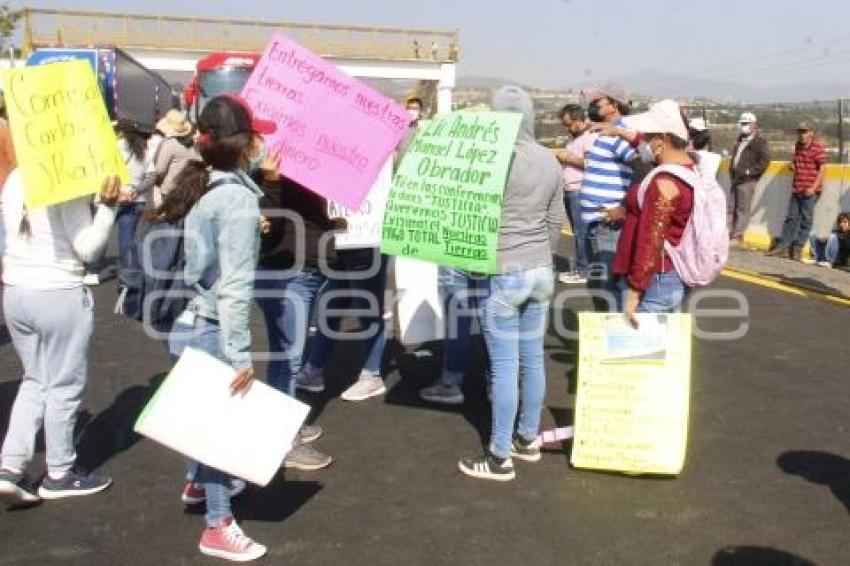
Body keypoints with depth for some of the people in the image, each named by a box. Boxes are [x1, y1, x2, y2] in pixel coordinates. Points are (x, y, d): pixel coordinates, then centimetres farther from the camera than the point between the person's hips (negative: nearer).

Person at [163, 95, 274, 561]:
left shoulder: (200, 185, 6)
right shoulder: (238, 199, -19)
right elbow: (235, 286, -22)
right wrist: (240, 354, -20)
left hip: (188, 321, 8)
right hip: (212, 328, -8)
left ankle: (199, 481, 46)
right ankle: (218, 527, 16)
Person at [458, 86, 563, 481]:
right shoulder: (550, 160, 5)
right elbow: (556, 219, 13)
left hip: (504, 274, -7)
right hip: (542, 271, 7)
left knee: (504, 366, -1)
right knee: (532, 359, 15)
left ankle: (500, 457, 8)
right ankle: (528, 439, 29)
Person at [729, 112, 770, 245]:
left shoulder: (759, 141, -7)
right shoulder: (741, 139, 18)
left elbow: (765, 159, -17)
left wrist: (751, 171, -18)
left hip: (747, 181, -9)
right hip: (736, 179, 9)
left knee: (743, 209, -4)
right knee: (730, 207, 11)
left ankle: (738, 236, -1)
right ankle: (728, 233, 18)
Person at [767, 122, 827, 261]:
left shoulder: (818, 146, -9)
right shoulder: (798, 146, 13)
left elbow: (823, 168, -13)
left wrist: (813, 188, -19)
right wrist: (792, 165, 3)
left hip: (810, 190, -7)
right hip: (796, 189, 7)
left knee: (806, 220, 0)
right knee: (791, 218, 8)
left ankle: (797, 249, 4)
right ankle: (783, 247, 10)